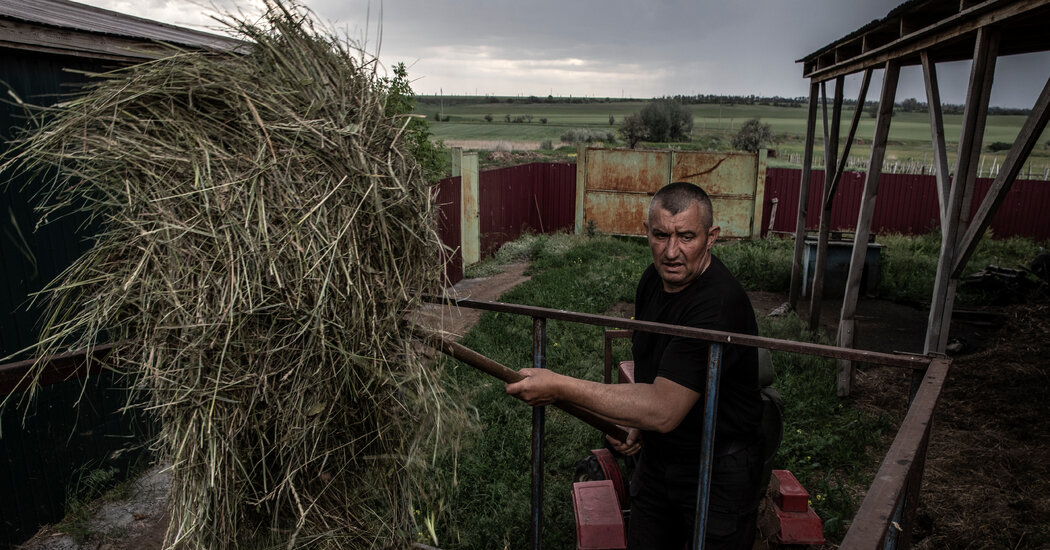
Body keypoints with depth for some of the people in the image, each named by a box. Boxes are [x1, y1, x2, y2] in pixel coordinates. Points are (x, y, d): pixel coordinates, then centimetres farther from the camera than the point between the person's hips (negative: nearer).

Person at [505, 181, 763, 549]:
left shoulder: (719, 305, -31)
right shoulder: (654, 279, -2)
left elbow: (664, 411, -35)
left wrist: (561, 387, -35)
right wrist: (635, 420, -1)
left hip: (718, 475, -7)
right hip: (656, 459, 7)